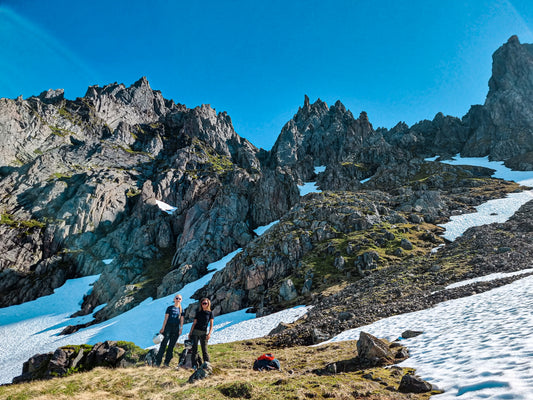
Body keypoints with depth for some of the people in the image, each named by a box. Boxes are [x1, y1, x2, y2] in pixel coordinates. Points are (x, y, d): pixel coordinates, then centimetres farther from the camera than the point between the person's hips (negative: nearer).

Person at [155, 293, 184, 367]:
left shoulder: (181, 310, 10)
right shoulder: (169, 308, 3)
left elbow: (181, 320, 9)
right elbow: (166, 319, 0)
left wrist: (181, 329, -1)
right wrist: (163, 328, -6)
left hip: (176, 329, 3)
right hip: (168, 327, -3)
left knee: (171, 346, 5)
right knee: (164, 344, -8)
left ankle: (167, 362, 12)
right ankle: (158, 362, -4)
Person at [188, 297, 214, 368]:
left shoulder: (210, 313, 4)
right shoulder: (198, 312, 10)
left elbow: (211, 324, 0)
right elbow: (194, 323, 10)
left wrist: (209, 333, -12)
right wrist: (190, 332, 4)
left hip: (203, 333, -2)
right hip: (195, 331, 2)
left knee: (204, 350, -3)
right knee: (194, 349, 0)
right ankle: (194, 365, 6)